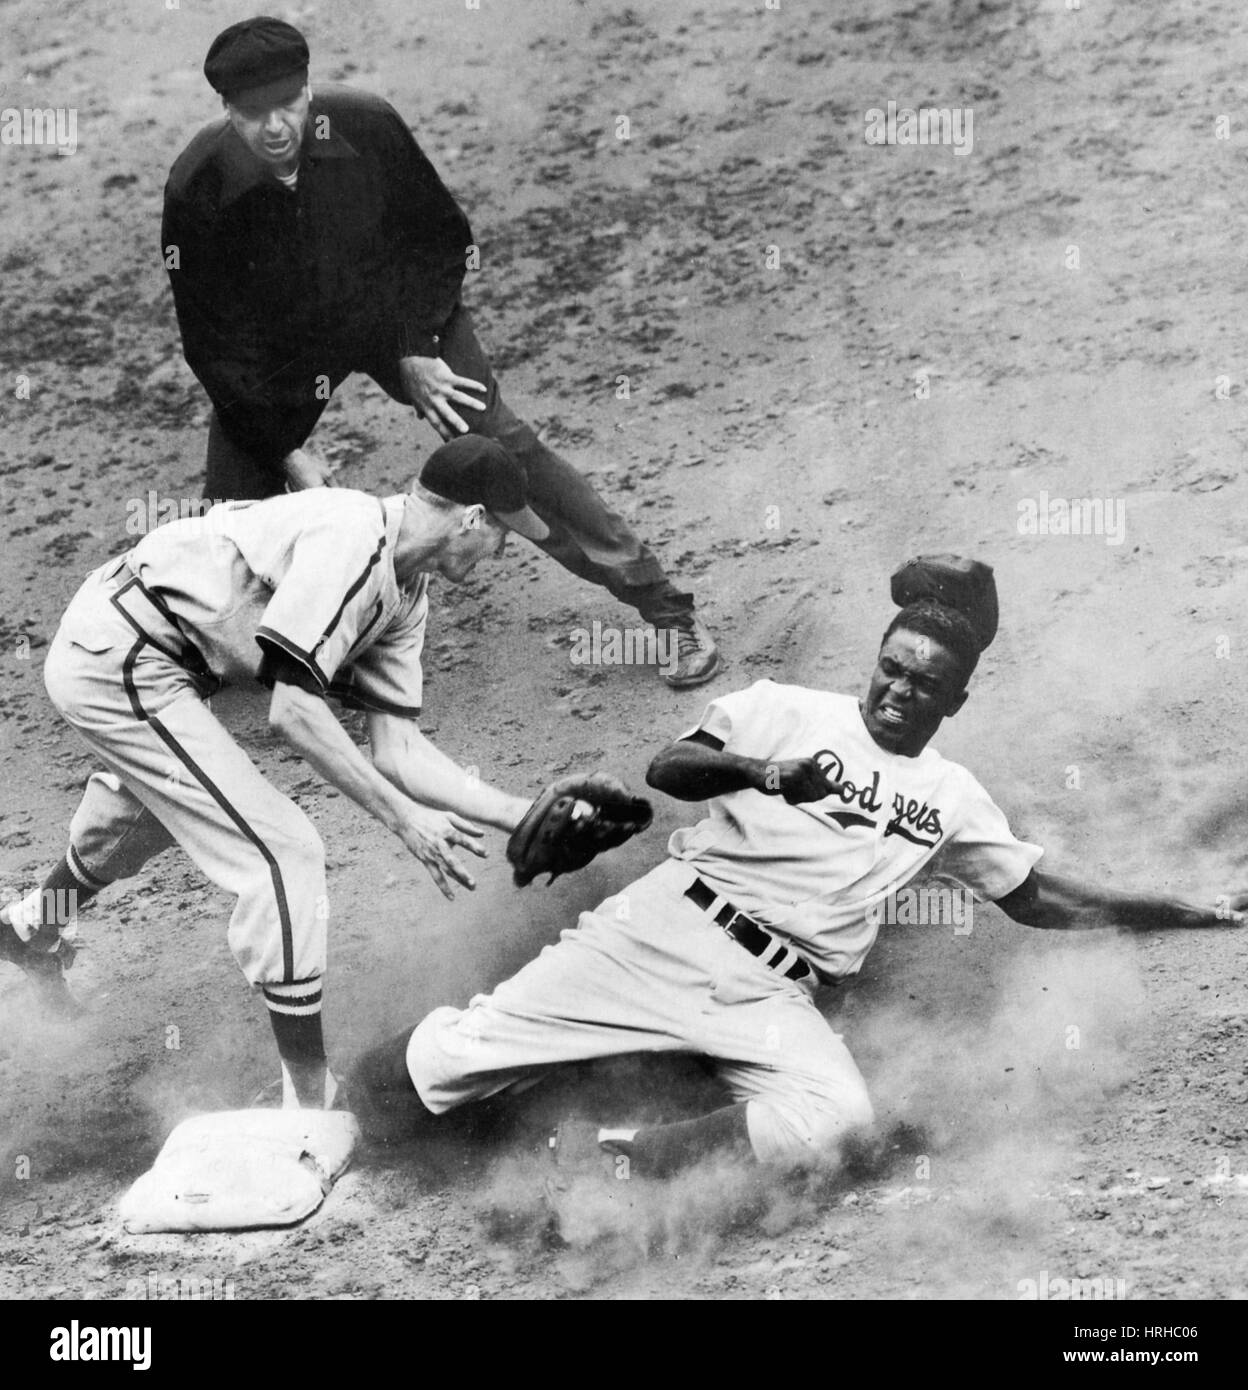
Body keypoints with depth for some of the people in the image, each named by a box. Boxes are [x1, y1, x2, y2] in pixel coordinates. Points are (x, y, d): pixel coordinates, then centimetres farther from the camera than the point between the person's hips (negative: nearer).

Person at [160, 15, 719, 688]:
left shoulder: (366, 128, -26)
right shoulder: (197, 189, -27)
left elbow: (443, 237, -7)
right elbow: (212, 342, -16)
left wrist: (415, 351, -14)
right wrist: (285, 453, -17)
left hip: (402, 312, 0)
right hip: (277, 349, 0)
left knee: (502, 448, -9)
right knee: (234, 500, -7)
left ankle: (665, 609, -4)